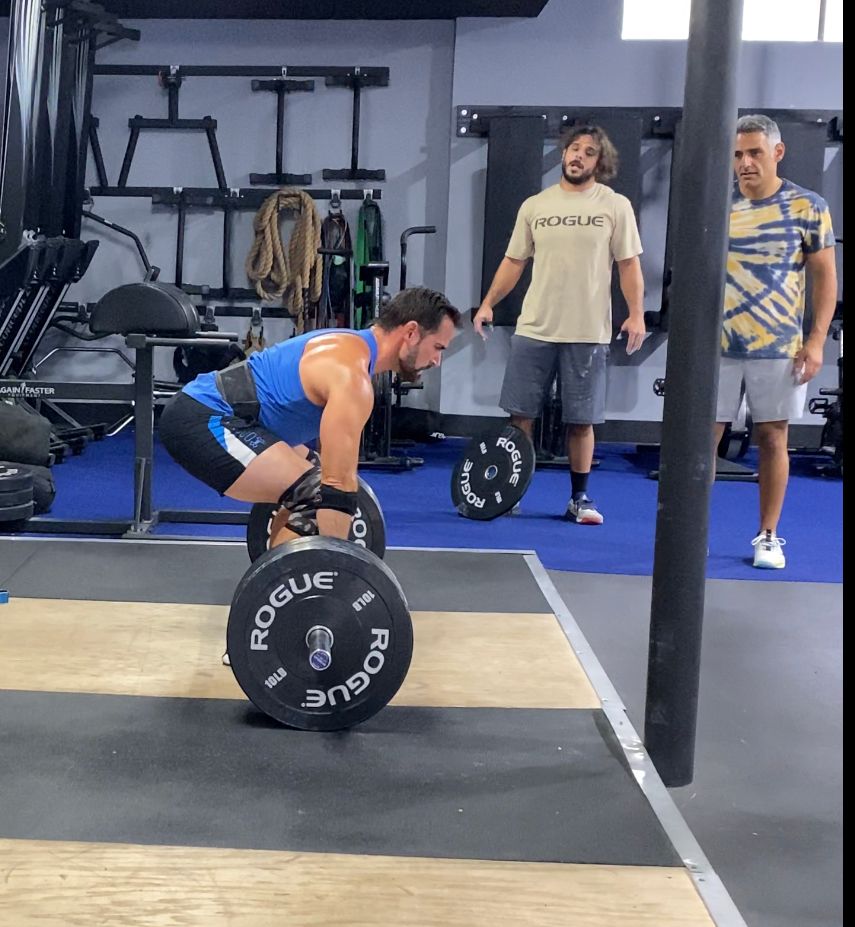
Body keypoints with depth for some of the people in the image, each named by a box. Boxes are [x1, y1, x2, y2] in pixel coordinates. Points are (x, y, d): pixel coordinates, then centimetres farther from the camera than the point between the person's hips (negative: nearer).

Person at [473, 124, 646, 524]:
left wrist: (636, 314, -10)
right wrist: (488, 303, 1)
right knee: (520, 415, 4)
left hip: (588, 332, -2)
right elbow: (514, 261, 10)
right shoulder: (535, 205, 8)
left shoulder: (616, 206, 2)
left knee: (581, 421, 5)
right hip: (534, 328, 2)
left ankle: (579, 498, 17)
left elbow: (629, 264, 0)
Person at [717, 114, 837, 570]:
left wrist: (816, 340, -6)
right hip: (717, 344, 1)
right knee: (705, 435, 2)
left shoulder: (808, 207, -1)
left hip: (779, 346, -1)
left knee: (772, 438, 5)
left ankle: (768, 537, 18)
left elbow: (825, 275, 2)